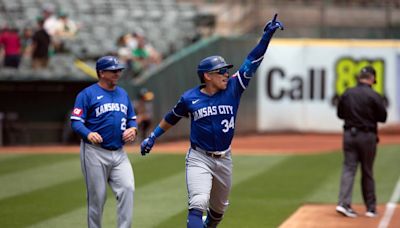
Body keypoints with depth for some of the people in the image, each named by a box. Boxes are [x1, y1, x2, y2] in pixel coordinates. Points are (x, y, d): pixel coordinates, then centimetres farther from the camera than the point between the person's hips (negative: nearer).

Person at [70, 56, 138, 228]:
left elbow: (132, 118, 24)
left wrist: (132, 129, 1)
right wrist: (88, 134, -28)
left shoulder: (123, 94, 16)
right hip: (95, 153, -5)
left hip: (119, 154, 5)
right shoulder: (87, 94, -3)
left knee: (127, 188, -13)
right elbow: (75, 121, -8)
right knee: (97, 197, 1)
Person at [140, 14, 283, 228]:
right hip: (199, 159, -4)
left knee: (218, 208, 19)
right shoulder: (189, 98, -7)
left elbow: (252, 62, -9)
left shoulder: (232, 89, -5)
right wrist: (152, 136, 12)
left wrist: (267, 35, -16)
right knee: (198, 204, -21)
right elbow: (172, 118, 11)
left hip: (224, 160, 4)